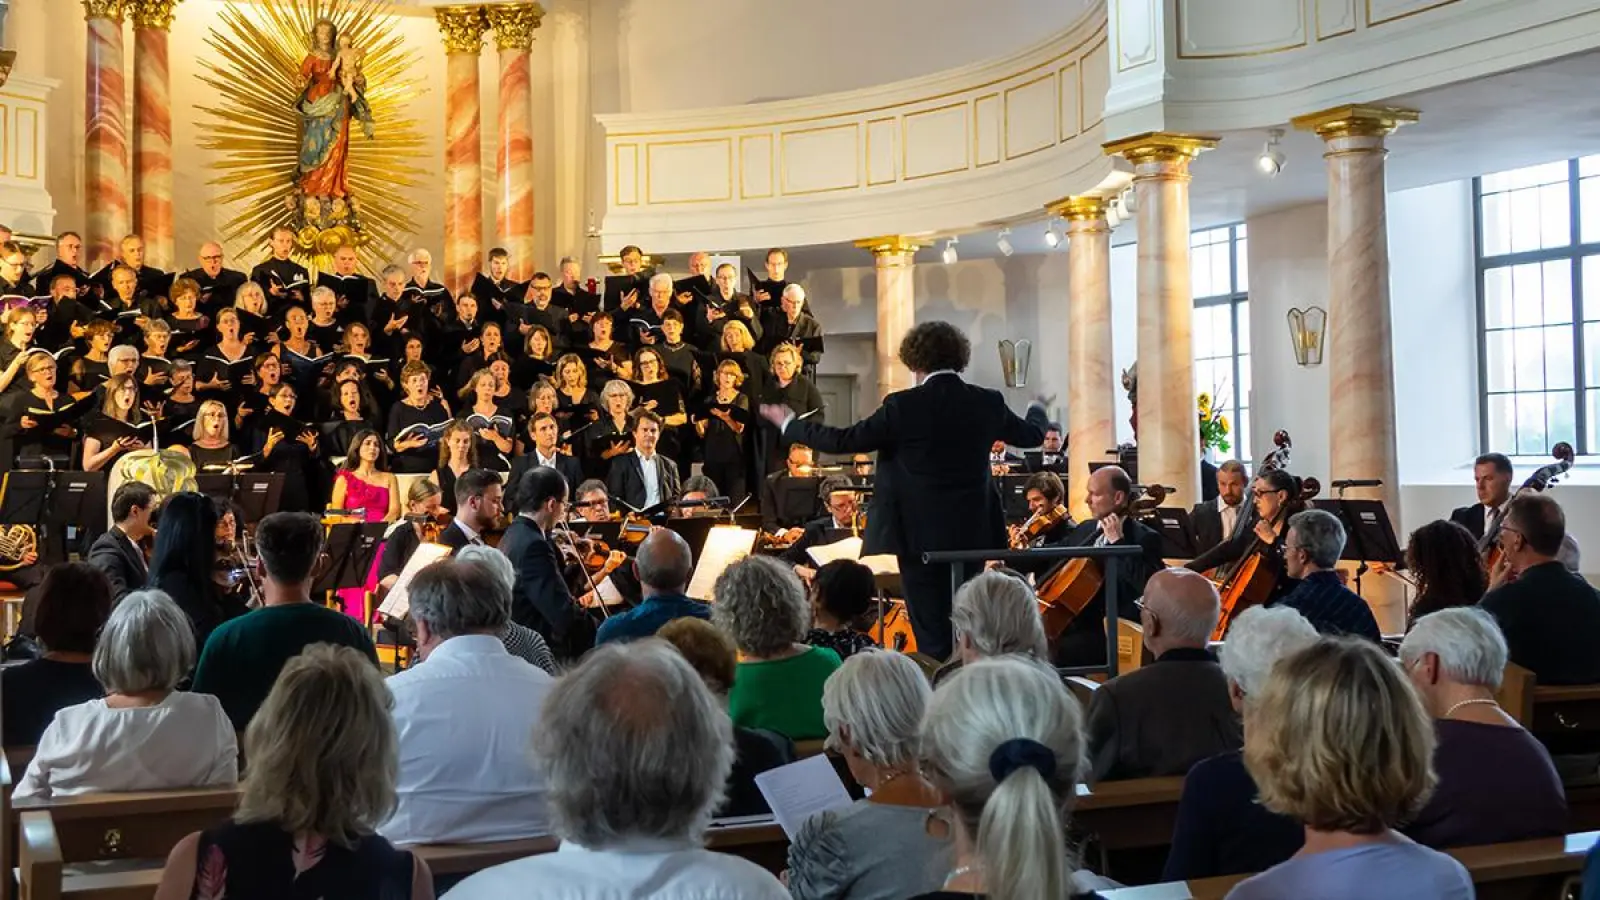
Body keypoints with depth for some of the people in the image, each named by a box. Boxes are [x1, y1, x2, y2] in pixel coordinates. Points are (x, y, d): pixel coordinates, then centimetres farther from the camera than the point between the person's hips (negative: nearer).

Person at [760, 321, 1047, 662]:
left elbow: (843, 441, -11)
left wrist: (788, 424, 3)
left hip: (922, 535, -4)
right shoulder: (988, 403, 0)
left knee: (934, 638, 2)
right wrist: (1037, 410, 42)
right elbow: (1032, 434, 18)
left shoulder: (904, 406, -13)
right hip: (974, 534, 4)